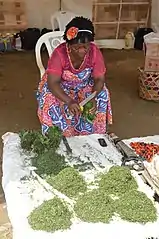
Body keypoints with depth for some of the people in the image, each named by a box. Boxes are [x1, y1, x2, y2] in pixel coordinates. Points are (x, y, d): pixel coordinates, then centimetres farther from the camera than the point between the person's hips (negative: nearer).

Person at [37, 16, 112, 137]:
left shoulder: (95, 52, -24)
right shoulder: (59, 53, -32)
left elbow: (99, 79, -20)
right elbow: (52, 83, -34)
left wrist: (93, 97, -40)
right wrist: (69, 101, -49)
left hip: (85, 84, 2)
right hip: (60, 85, -2)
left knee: (102, 96, -21)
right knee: (50, 100, -29)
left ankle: (92, 134, -2)